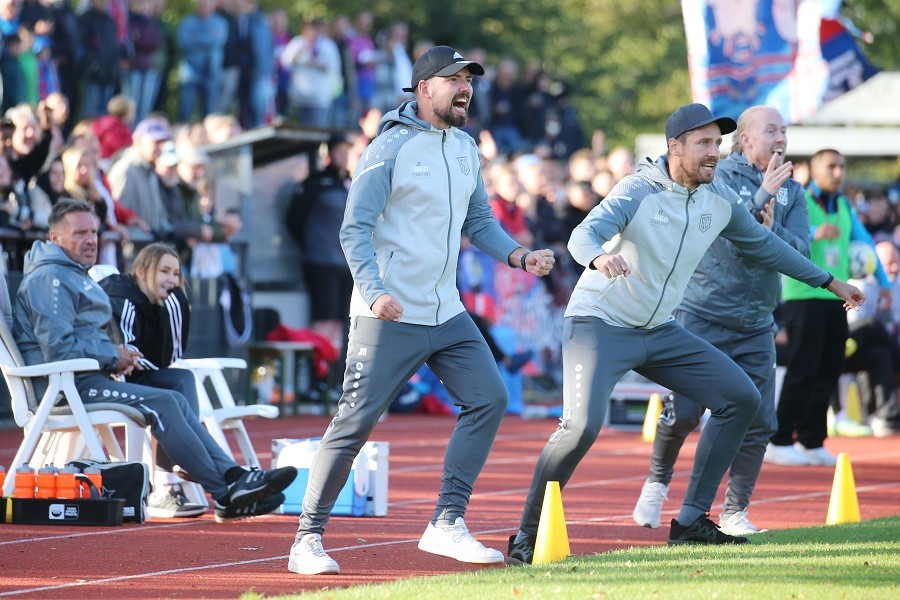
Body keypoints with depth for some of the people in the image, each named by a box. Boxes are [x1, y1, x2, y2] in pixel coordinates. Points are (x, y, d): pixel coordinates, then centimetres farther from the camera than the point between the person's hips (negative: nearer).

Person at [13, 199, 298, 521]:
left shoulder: (75, 275, 23)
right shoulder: (49, 279, -12)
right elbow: (57, 349, -22)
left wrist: (117, 355, 9)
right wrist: (112, 355, -11)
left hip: (84, 377, 10)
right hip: (67, 384, -10)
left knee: (174, 402, -3)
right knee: (162, 404, -20)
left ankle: (234, 476, -14)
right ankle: (225, 494, -23)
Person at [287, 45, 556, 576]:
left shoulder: (465, 149, 12)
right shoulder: (391, 148, -11)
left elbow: (479, 220, 20)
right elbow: (355, 230, -14)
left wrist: (519, 256, 1)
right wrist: (374, 293, -28)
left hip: (446, 312, 7)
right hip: (389, 316, -7)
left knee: (489, 398, -2)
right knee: (356, 421, -7)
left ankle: (447, 525, 4)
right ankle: (309, 539, 0)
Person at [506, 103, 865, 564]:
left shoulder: (721, 201, 1)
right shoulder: (639, 191, -18)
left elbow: (761, 244, 17)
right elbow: (583, 235, -32)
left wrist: (829, 282, 23)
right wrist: (600, 256, -56)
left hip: (660, 332, 7)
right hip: (600, 324, -7)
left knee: (741, 399, 2)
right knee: (581, 425, -26)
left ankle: (691, 521, 9)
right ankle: (527, 536, -11)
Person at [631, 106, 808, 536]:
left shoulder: (790, 190, 9)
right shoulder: (718, 178, -5)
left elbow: (801, 251, -1)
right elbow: (728, 230, -18)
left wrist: (770, 228, -17)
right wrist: (762, 196, -24)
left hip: (757, 325, 4)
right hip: (704, 316, -4)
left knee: (757, 421, -2)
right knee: (684, 411, -6)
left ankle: (735, 512, 10)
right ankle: (657, 483, 21)